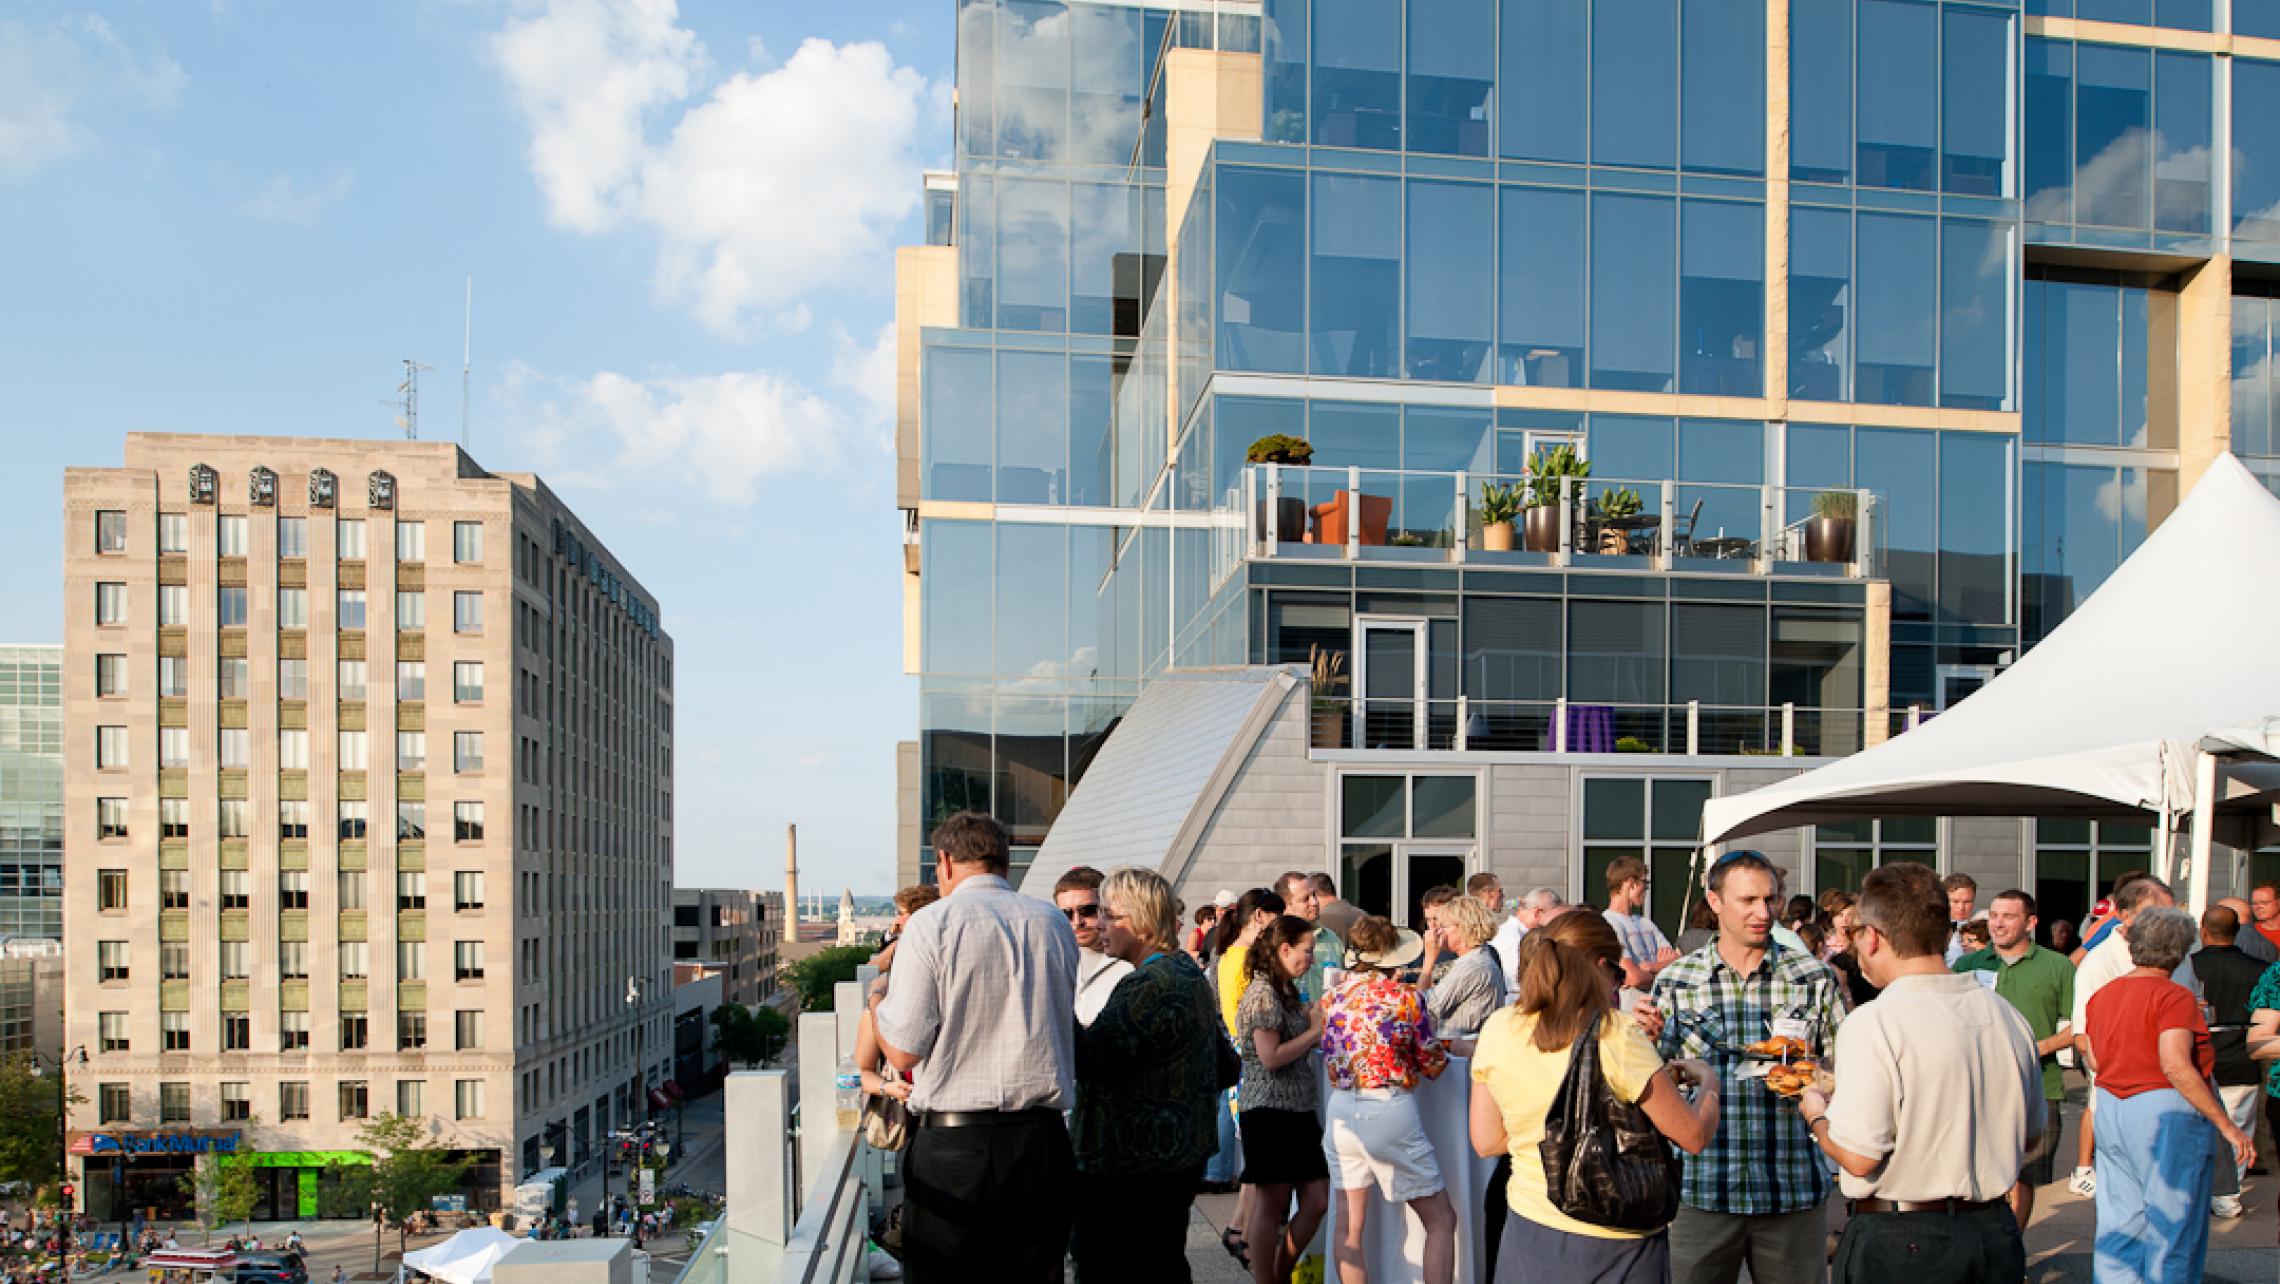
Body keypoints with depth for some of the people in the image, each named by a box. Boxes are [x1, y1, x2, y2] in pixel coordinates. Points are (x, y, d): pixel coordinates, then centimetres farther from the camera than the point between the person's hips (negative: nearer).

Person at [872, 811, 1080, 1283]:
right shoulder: (1056, 925, 7)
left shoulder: (932, 923, -7)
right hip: (1042, 1138, 4)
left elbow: (903, 1051, -8)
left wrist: (876, 999, 11)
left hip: (952, 1142, -4)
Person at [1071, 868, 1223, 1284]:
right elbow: (1227, 1065, 19)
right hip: (1181, 1154, 10)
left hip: (1129, 1165, -10)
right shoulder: (1189, 973, 12)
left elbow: (1090, 1062, -25)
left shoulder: (1148, 985, -20)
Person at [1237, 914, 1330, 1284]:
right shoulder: (1262, 993, -13)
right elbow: (1271, 1057, -19)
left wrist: (1316, 1019, 8)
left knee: (1317, 1201, 7)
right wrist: (1315, 1031, -12)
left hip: (1297, 1110, 9)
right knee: (1270, 1204, -1)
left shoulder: (1285, 991, 17)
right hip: (1269, 1111, -9)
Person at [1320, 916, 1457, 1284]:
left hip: (1341, 1111, 5)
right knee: (1441, 1220, 9)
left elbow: (1328, 1055, 11)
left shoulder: (1332, 998, 4)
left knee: (1348, 1226, 12)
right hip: (1390, 1111, -4)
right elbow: (1433, 1065, -1)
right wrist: (1442, 1048, 20)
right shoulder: (1404, 997, -7)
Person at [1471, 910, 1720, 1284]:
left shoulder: (1498, 1028, -5)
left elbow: (1486, 1141, 1)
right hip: (1614, 1251, -3)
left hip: (1528, 1231, 4)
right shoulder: (1617, 1037, -18)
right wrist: (1707, 1081, 8)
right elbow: (1693, 1136, -11)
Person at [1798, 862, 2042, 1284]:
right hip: (1995, 1234, 6)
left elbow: (1858, 1157, -21)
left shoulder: (1873, 1024, -20)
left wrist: (1816, 1115, -1)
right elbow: (2030, 1135, 13)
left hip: (1899, 1248, -6)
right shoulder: (2008, 1016, 2)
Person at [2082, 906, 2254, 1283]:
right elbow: (2175, 1065, -23)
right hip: (2166, 1112, -7)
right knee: (2173, 1226, 4)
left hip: (2110, 1110, 7)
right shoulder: (2174, 997, -12)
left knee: (2119, 1220, 11)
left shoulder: (2102, 994, 10)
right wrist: (2226, 1125, -19)